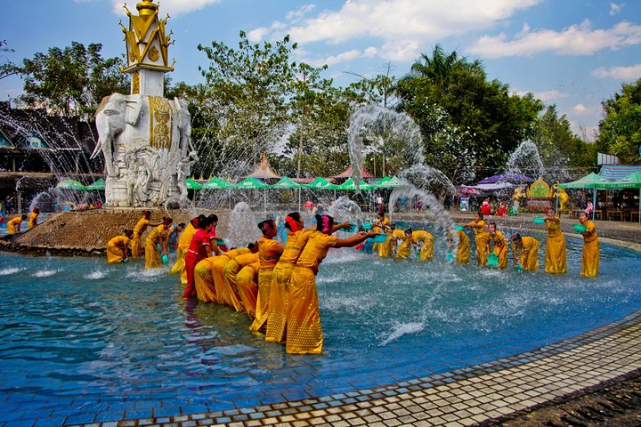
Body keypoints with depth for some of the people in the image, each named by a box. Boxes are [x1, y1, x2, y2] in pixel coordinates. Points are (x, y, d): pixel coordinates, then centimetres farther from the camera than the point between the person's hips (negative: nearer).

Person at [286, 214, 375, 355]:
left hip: (298, 273, 9)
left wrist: (357, 235, 31)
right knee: (308, 311, 1)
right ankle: (308, 344, 9)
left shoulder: (316, 235, 15)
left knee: (298, 311, 16)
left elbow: (340, 242, 26)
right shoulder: (325, 239, -9)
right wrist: (367, 236, 12)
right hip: (306, 275, -9)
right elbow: (348, 243, -1)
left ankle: (296, 343, 26)